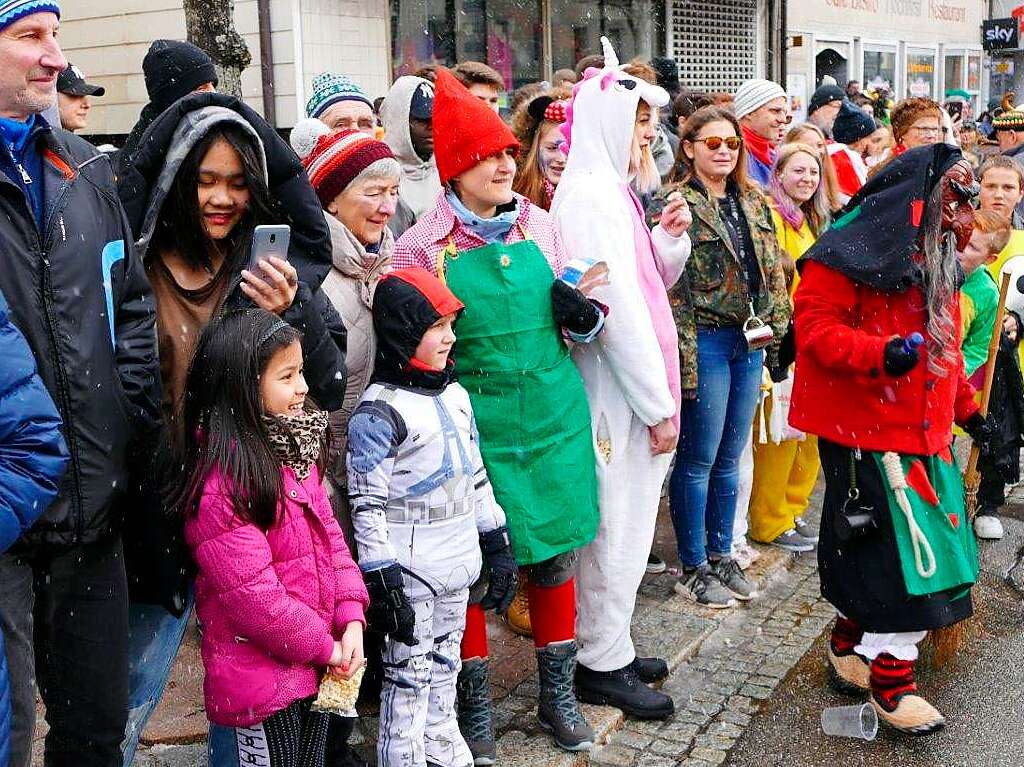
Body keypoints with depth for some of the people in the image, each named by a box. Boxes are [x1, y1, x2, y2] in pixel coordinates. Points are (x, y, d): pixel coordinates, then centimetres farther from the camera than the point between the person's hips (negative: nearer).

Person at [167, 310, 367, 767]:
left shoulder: (293, 451, 5)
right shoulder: (220, 481, -23)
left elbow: (329, 534, 6)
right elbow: (253, 595, -24)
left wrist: (352, 618, -5)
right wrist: (325, 647, -14)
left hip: (317, 669, 8)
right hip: (258, 684, -8)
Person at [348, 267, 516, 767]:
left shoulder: (454, 395, 9)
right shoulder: (379, 411, -14)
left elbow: (475, 477, 16)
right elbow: (367, 504, -16)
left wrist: (498, 548, 16)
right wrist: (382, 584, -17)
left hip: (457, 566, 7)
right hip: (411, 574, -7)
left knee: (443, 672, 19)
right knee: (409, 679, 2)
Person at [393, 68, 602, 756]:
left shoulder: (539, 225, 3)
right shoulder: (423, 248, -8)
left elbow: (577, 316, 14)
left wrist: (586, 314, -7)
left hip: (553, 415, 4)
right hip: (475, 426, -3)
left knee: (555, 555, 12)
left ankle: (558, 694, 31)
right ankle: (475, 704, 27)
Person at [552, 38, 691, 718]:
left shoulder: (614, 190, 14)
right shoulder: (590, 195, -16)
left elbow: (650, 285, 19)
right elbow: (618, 311, -20)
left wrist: (671, 237, 0)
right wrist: (659, 406, -17)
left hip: (635, 388, 10)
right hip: (618, 394, -10)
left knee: (626, 526, 17)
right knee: (618, 528, 0)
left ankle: (612, 646, 30)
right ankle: (602, 664, 13)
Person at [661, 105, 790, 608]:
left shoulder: (752, 202, 13)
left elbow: (773, 270, 17)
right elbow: (671, 287, -14)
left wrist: (774, 325, 8)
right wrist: (684, 356, -18)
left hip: (750, 342, 7)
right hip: (706, 341, -7)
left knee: (729, 459, 14)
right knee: (698, 461, 2)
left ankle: (720, 556, 27)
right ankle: (693, 568, 15)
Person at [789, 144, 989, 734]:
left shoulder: (937, 262, 16)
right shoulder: (850, 254, -13)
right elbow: (816, 327, -19)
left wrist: (968, 409, 23)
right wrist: (884, 353, -31)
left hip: (925, 431, 9)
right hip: (866, 432, -9)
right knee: (899, 553, -5)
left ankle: (849, 651, 31)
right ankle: (891, 681, 9)